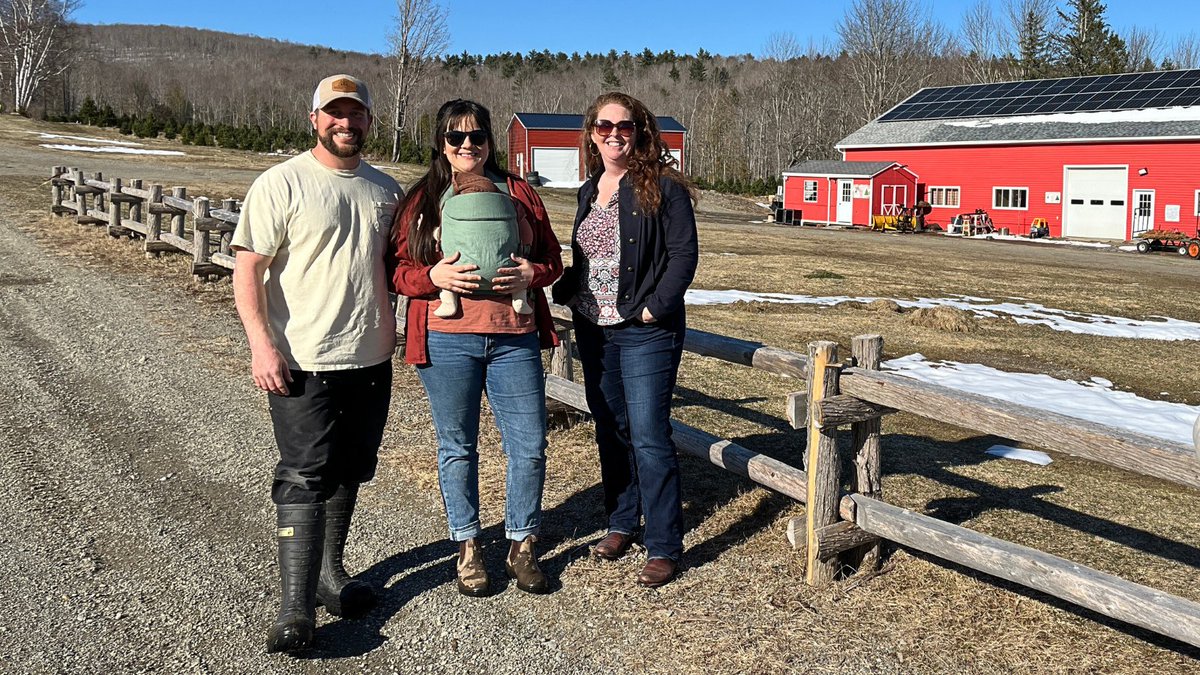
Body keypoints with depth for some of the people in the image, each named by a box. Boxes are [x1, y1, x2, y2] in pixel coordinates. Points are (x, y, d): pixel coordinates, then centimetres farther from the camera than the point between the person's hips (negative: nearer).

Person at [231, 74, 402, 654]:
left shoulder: (385, 190, 10)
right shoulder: (281, 184, -7)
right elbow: (249, 268, -10)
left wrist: (390, 331, 13)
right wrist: (262, 343, -19)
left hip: (371, 360, 6)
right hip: (304, 364, -6)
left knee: (349, 473, 15)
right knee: (304, 477, -6)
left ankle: (329, 571, 31)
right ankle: (296, 606, -1)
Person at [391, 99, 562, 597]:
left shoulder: (518, 194, 10)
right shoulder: (421, 200, 5)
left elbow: (552, 259, 12)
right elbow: (399, 269, 2)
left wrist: (532, 273, -9)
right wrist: (434, 276, -17)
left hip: (514, 339, 1)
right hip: (446, 340, -1)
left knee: (529, 445, 2)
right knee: (457, 446, 10)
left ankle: (521, 546, 21)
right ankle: (467, 547, 26)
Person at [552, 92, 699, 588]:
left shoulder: (662, 187, -8)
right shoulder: (589, 192, 13)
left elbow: (684, 253, -12)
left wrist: (655, 307, -17)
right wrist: (567, 293, 5)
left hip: (645, 332, -7)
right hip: (593, 329, 7)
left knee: (648, 436, -7)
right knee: (610, 430, 15)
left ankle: (664, 547, 2)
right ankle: (621, 522, 30)